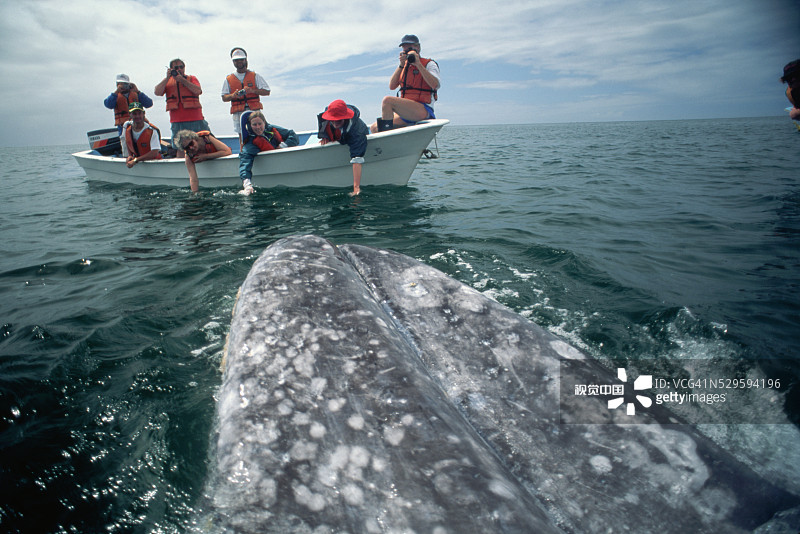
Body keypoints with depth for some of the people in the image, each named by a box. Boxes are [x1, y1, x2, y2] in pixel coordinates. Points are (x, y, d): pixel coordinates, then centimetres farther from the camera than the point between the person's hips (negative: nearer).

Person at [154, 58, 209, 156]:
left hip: (195, 119, -1)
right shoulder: (167, 81, 15)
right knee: (180, 148, 3)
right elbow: (157, 92, 0)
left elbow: (198, 91, -8)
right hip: (177, 121, 1)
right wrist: (167, 78, -4)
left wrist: (182, 80, -10)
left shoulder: (191, 78, 11)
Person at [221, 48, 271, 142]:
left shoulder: (254, 76, 12)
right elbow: (224, 98, 13)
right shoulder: (229, 79, 15)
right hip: (238, 112, 1)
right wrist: (233, 95, -9)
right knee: (242, 136, -4)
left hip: (253, 110, -1)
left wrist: (252, 90, -11)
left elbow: (267, 92, 5)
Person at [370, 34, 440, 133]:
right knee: (374, 128, -7)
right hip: (405, 113, 7)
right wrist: (401, 65, 1)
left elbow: (436, 85, -15)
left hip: (423, 110, -7)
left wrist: (418, 64, -12)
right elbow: (392, 86, 9)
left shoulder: (429, 64, 6)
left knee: (387, 100, -28)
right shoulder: (405, 66, 23)